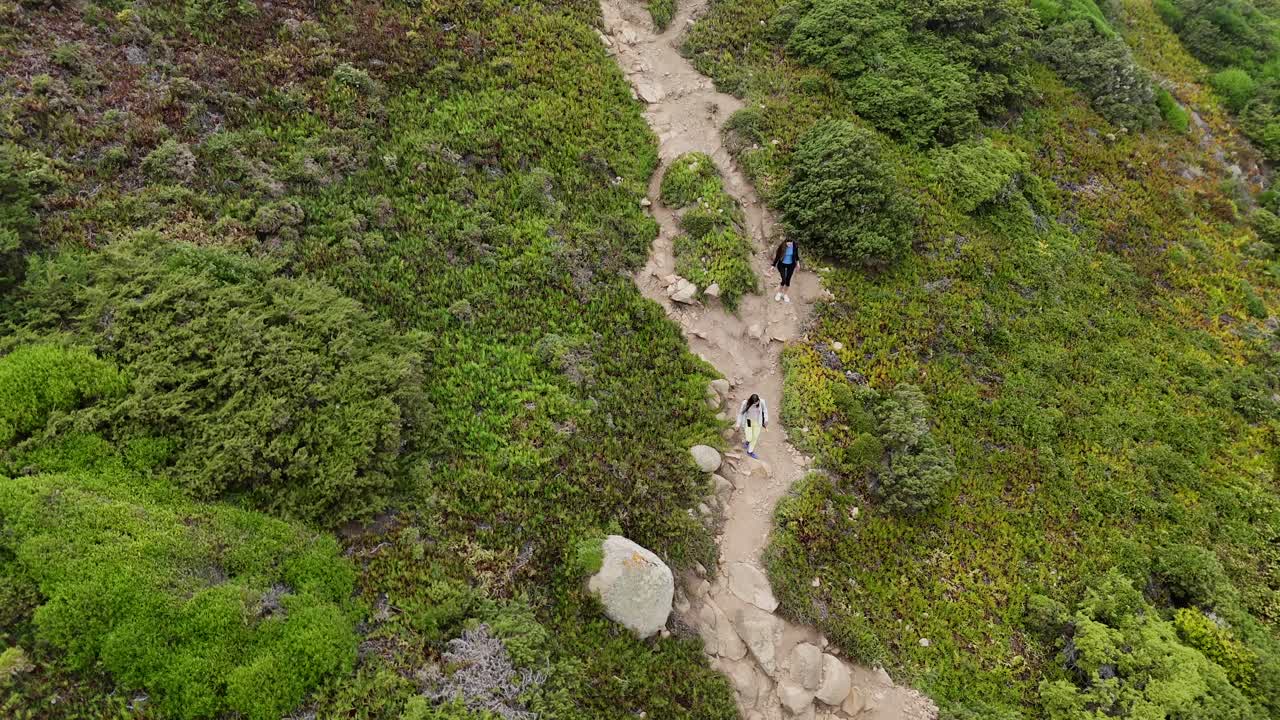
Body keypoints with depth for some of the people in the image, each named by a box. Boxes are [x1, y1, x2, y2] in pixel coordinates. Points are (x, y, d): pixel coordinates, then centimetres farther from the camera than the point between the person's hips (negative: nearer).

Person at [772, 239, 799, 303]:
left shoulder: (795, 246, -18)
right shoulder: (781, 247, -24)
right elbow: (777, 256, -11)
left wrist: (797, 261, 15)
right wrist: (773, 266, -8)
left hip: (791, 265, 2)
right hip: (782, 264, -2)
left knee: (788, 280, 8)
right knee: (784, 280, -10)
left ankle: (785, 295, 29)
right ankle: (779, 293, 17)